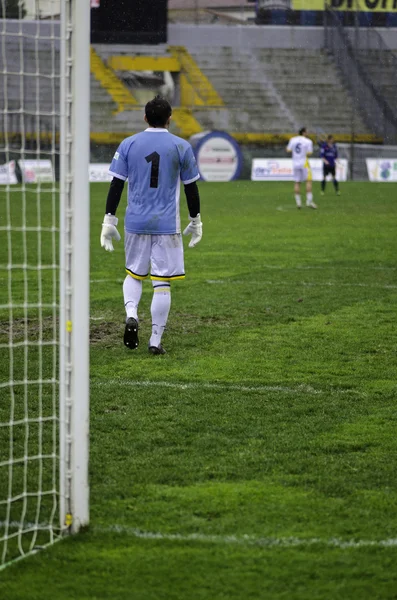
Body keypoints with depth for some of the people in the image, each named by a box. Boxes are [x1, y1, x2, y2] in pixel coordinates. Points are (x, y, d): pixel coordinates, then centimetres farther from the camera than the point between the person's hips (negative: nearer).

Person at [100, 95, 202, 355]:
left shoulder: (128, 145, 1)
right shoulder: (181, 147, -2)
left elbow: (116, 184, -1)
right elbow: (191, 188, 3)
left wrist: (109, 221, 4)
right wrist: (196, 222, 14)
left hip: (136, 223, 2)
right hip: (167, 224, -2)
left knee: (134, 274, 19)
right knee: (162, 282, 2)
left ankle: (131, 314, -8)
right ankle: (156, 341, 2)